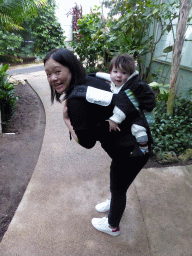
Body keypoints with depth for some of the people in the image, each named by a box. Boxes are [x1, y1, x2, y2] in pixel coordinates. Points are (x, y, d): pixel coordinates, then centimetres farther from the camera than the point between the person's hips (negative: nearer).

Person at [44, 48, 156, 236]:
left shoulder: (76, 100, -26)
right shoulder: (90, 80, -1)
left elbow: (87, 142, -19)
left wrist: (66, 120, -11)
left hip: (131, 150, -8)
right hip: (136, 140, 8)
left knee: (118, 188, 17)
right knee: (117, 182, 31)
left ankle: (113, 226, 47)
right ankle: (114, 204, 62)